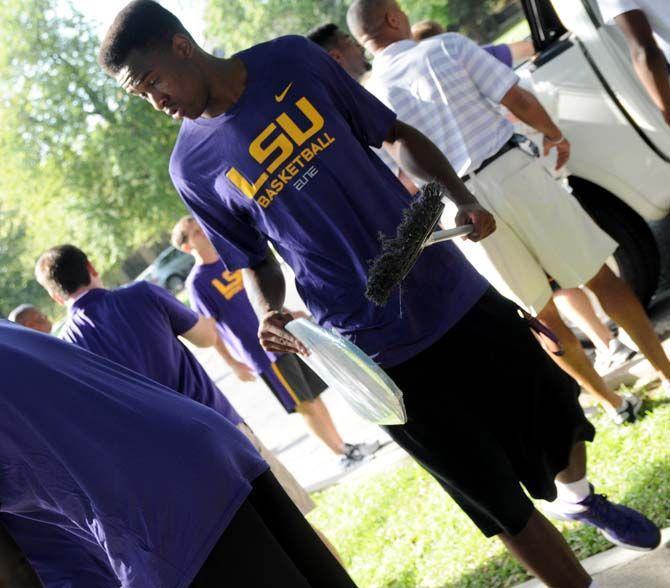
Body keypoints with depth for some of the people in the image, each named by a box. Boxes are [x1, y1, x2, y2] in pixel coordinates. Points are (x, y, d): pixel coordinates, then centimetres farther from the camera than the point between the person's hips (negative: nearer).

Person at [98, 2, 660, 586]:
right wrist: (268, 313, -15)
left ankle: (579, 497, 52)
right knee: (497, 498, 2)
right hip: (382, 351, -2)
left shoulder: (292, 60, -2)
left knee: (555, 410, 19)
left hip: (455, 290, 3)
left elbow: (394, 133, 6)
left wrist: (463, 197, -8)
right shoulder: (193, 166, -4)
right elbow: (255, 262, 6)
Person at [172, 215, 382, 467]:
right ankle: (344, 454, 7)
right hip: (264, 354, -6)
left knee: (314, 395, 10)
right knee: (306, 404, -2)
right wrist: (234, 364, -11)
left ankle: (342, 445, 21)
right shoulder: (197, 283, -12)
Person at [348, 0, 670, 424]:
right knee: (600, 278, 13)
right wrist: (556, 136, 12)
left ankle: (612, 402, 23)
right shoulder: (447, 47, -4)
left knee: (542, 313, 15)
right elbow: (520, 101, -6)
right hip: (514, 171, -2)